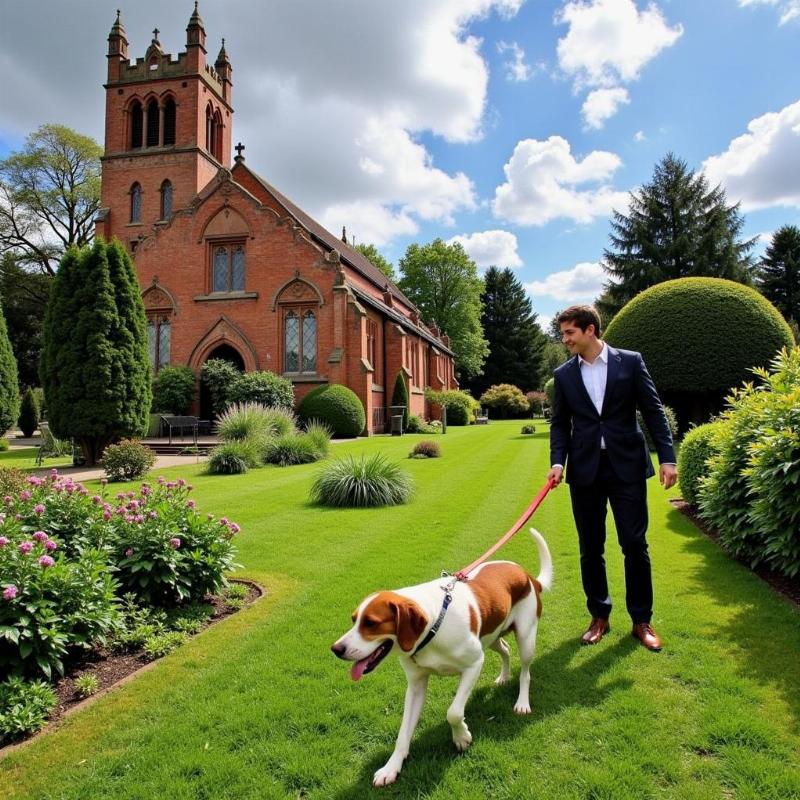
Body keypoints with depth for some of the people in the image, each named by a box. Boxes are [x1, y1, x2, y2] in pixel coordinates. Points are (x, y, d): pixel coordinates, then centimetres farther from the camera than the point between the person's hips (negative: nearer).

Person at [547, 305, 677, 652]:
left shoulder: (630, 361, 1)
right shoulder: (564, 374, 6)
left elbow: (653, 411, 1)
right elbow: (559, 423, 8)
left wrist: (667, 457, -7)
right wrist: (558, 461, -7)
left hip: (627, 466, -2)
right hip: (585, 469, 2)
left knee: (635, 545, 3)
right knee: (590, 548, 8)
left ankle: (642, 620, 20)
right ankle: (599, 617, 24)